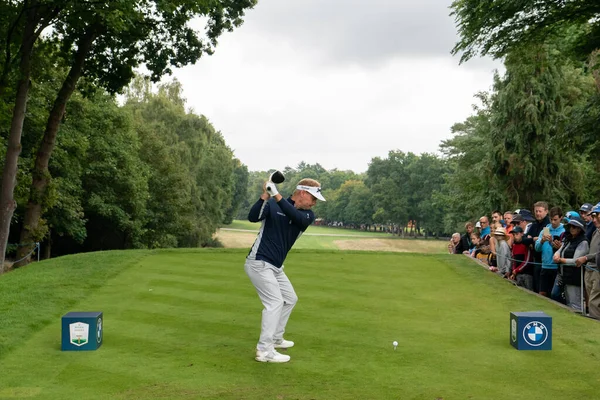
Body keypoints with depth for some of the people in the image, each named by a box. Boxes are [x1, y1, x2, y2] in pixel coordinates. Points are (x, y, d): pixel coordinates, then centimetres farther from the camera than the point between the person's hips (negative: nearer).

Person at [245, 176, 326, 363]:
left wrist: (277, 196, -35)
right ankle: (264, 351, -14)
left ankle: (275, 338, 32)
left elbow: (298, 218, -22)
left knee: (290, 299, 19)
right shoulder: (272, 205, -11)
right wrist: (265, 196, -40)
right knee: (275, 302, -16)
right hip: (259, 262, -8)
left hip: (276, 266, 8)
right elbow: (253, 217, -26)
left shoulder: (308, 215, 1)